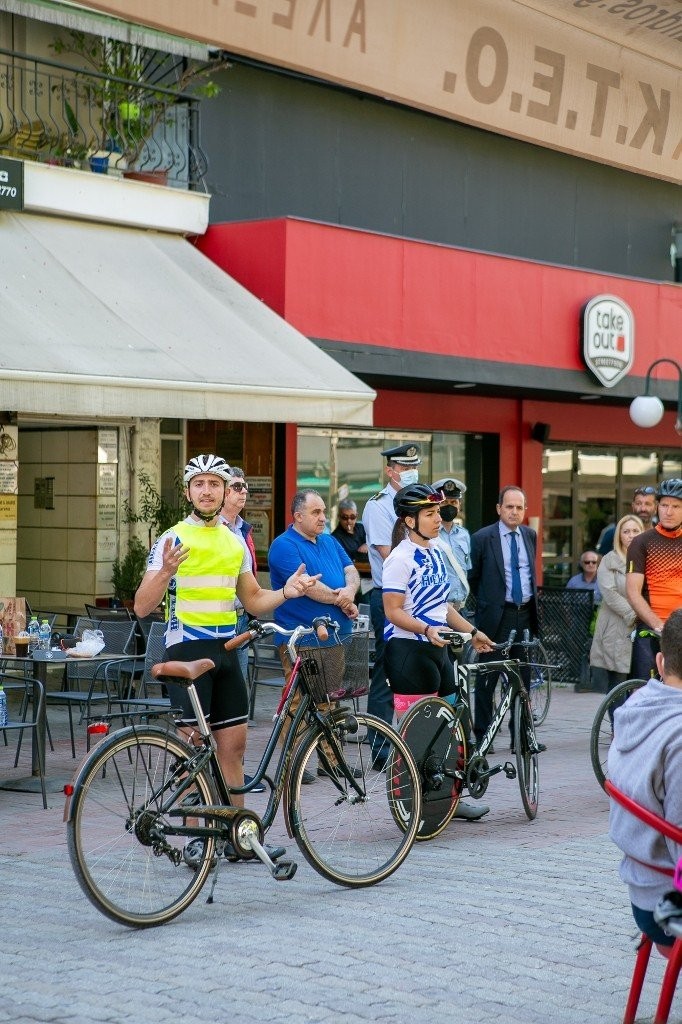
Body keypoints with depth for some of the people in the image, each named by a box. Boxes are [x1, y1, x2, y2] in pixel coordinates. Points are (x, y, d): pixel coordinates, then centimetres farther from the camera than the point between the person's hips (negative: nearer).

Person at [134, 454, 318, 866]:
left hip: (227, 650, 6)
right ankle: (195, 839, 3)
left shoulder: (236, 542, 12)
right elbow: (142, 607, -12)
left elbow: (253, 601, 19)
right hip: (187, 650, -6)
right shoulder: (173, 540, -6)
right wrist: (166, 571, -30)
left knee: (234, 744, 8)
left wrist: (286, 592, 0)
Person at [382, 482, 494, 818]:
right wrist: (427, 629, -29)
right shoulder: (401, 558, -13)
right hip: (408, 651, -9)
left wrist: (471, 632, 20)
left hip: (436, 649, 9)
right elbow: (394, 611, -16)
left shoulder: (436, 551, 13)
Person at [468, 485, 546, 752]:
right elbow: (473, 577, 3)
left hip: (524, 613, 5)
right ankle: (482, 736, 6)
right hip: (496, 616, -5)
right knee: (487, 678, 0)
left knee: (522, 678, 9)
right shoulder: (482, 538, -7)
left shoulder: (530, 535, 9)